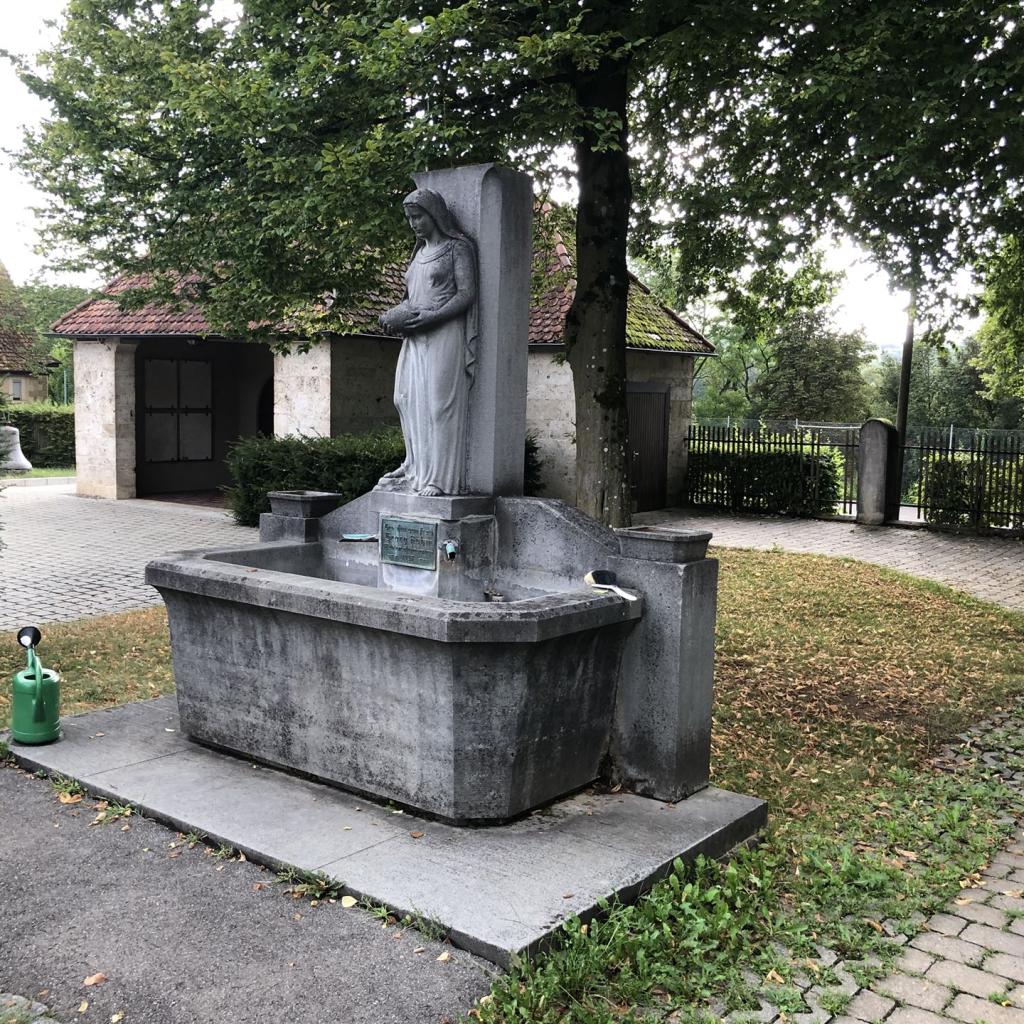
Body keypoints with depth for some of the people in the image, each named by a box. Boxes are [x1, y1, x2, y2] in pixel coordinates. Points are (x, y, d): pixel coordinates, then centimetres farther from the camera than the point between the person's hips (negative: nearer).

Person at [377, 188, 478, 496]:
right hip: (415, 337, 8)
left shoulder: (457, 247, 0)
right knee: (407, 399, 1)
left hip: (444, 335, -7)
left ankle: (439, 477, -8)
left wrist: (431, 316, -18)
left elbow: (467, 294, -8)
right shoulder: (419, 252, 22)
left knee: (438, 401, -10)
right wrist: (398, 316, 5)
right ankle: (416, 468, 7)